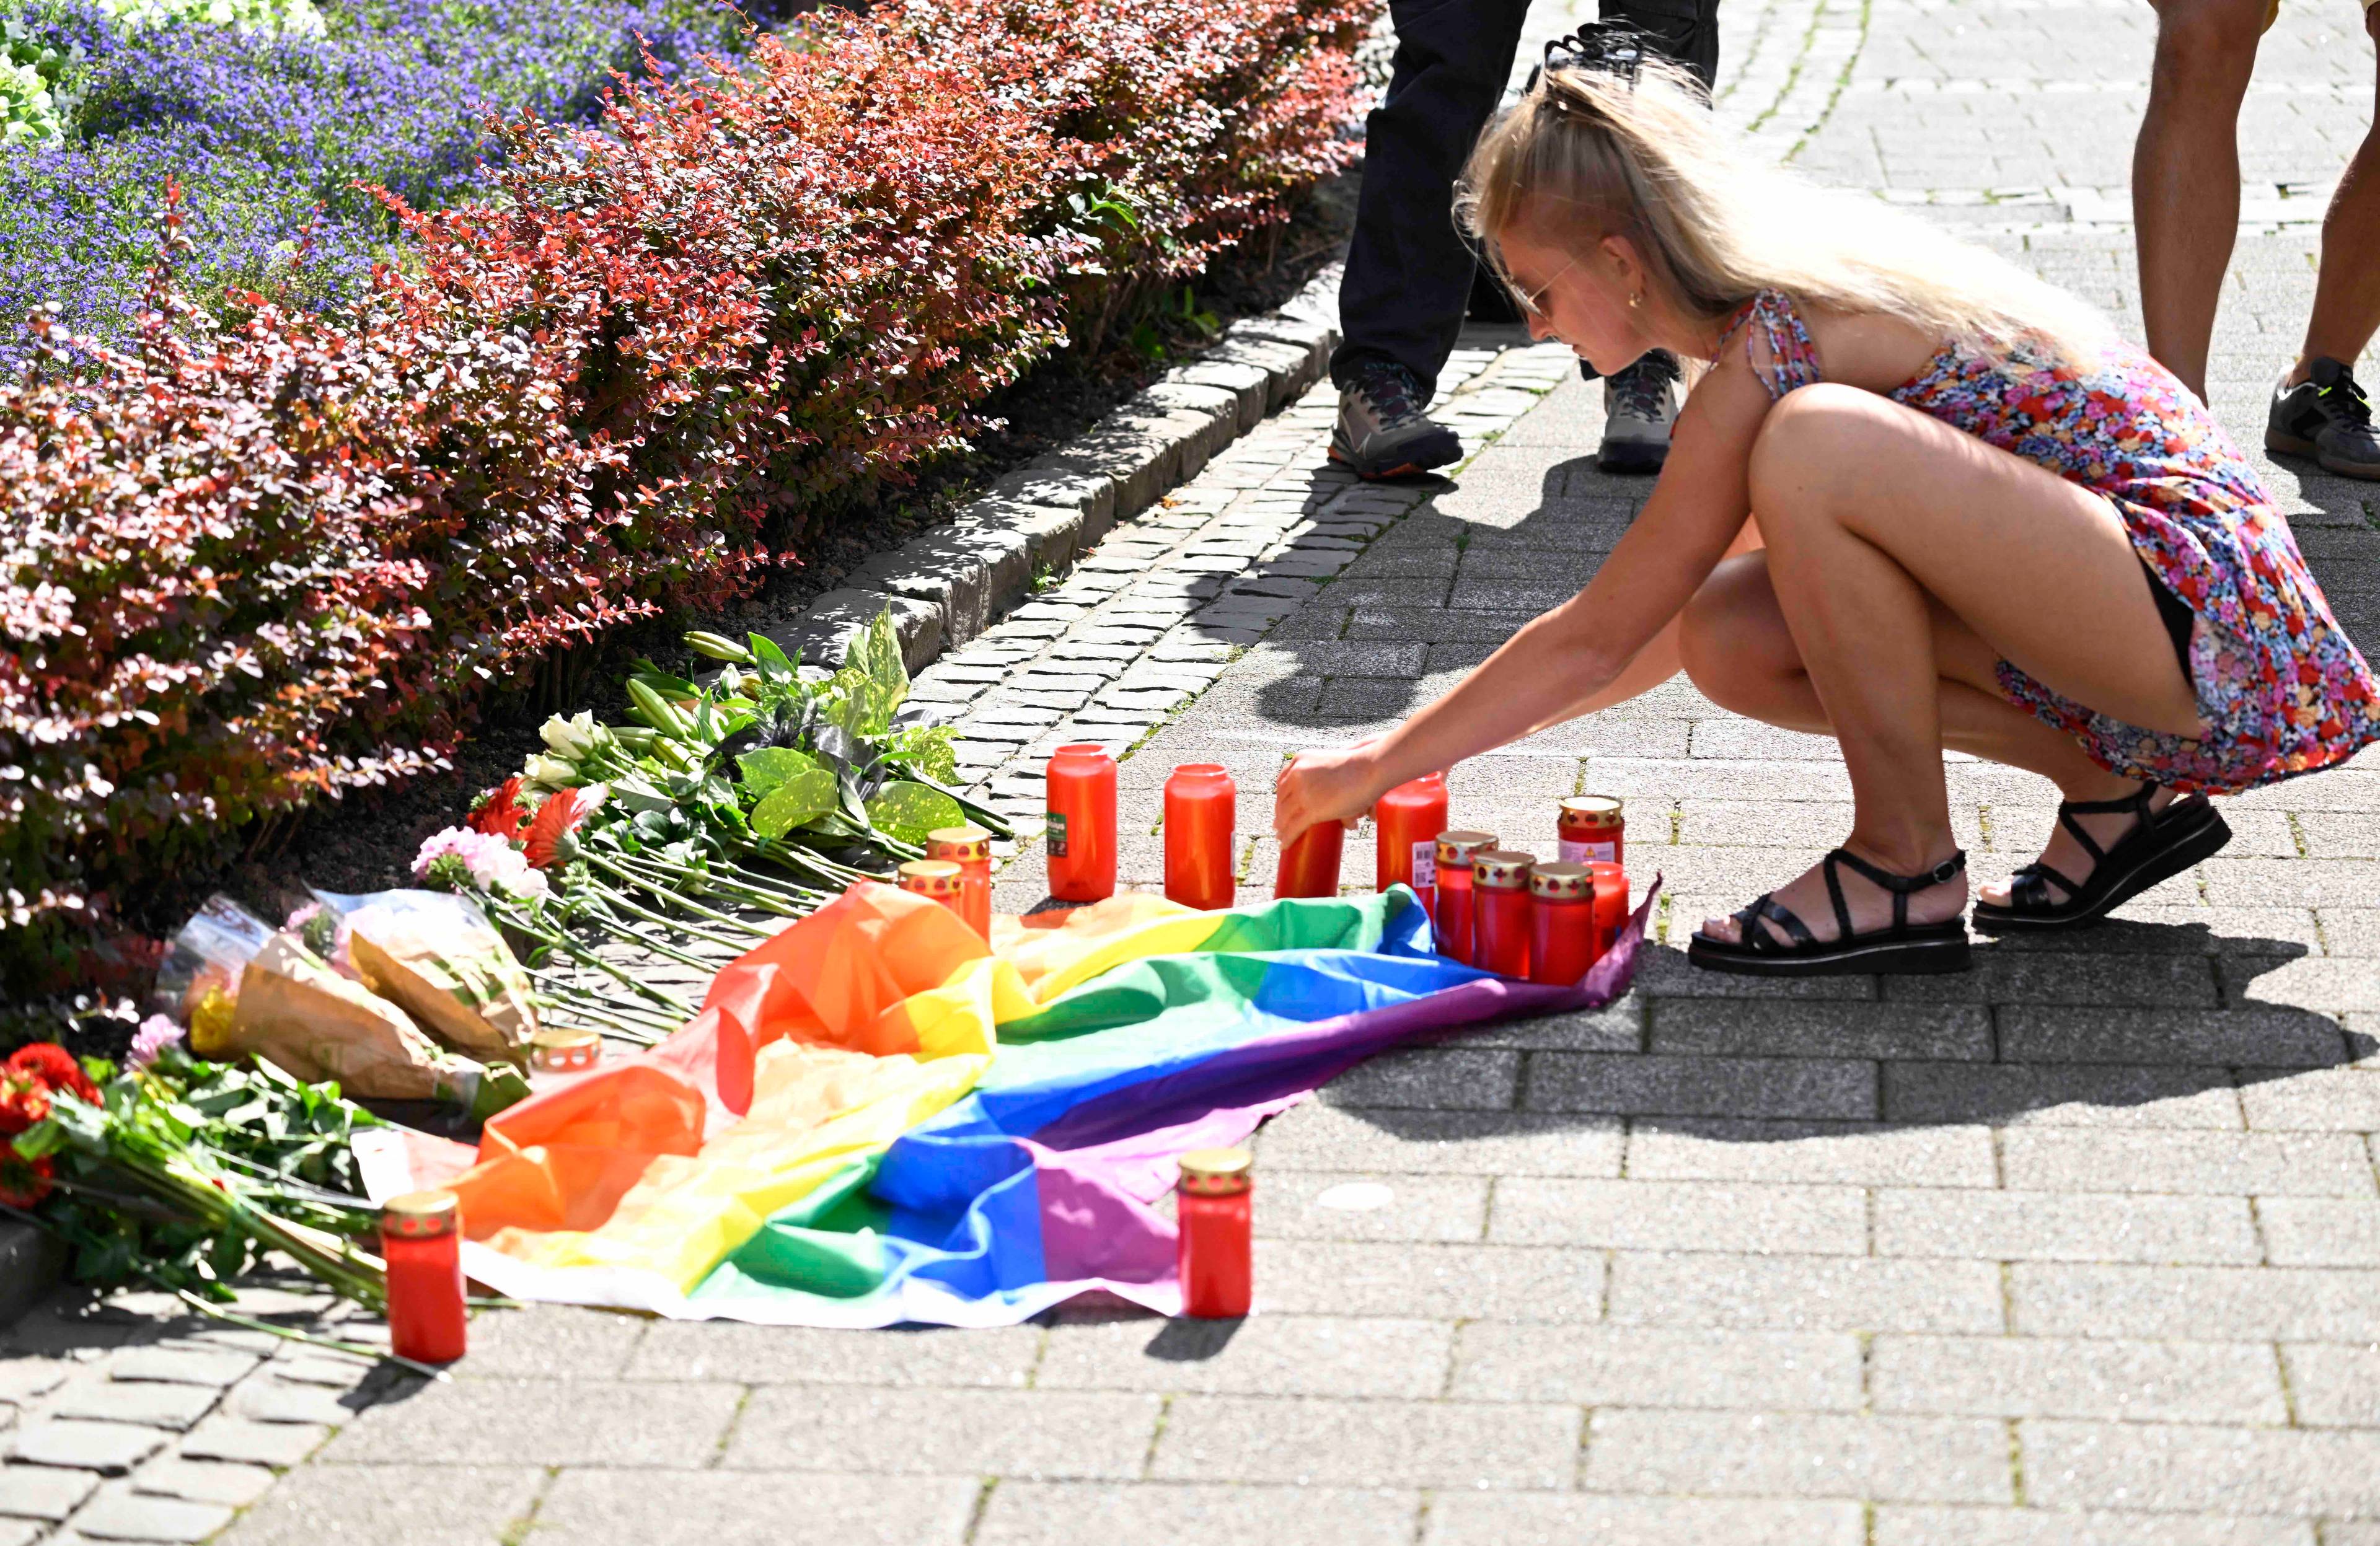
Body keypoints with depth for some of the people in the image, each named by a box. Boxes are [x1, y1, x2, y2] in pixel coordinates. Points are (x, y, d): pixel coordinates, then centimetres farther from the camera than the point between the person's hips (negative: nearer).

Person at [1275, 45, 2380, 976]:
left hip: (2203, 615, -10)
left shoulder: (1776, 345, -16)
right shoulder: (1793, 295, 12)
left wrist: (1378, 768, -1)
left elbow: (1598, 637, -10)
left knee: (1817, 450, -26)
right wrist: (1442, 744, 21)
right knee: (1732, 645, 2)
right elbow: (1667, 627, 22)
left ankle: (1907, 870, -10)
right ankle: (2110, 799, 10)